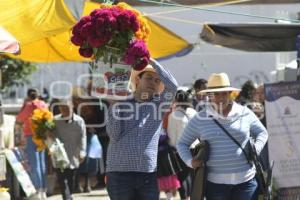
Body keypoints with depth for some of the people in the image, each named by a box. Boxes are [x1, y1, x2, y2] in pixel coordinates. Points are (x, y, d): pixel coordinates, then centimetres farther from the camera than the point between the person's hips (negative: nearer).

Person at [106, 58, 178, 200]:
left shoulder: (158, 105, 11)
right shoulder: (120, 104, 7)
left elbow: (172, 85, -6)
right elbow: (114, 135, -4)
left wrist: (151, 61, -7)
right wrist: (114, 105, -7)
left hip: (148, 174, 2)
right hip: (119, 173, -1)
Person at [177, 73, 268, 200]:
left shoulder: (245, 114, 3)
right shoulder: (200, 119, 3)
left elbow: (262, 132, 16)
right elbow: (182, 143, 12)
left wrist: (256, 149, -4)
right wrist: (189, 161, -6)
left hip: (245, 180, 1)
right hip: (215, 182, -1)